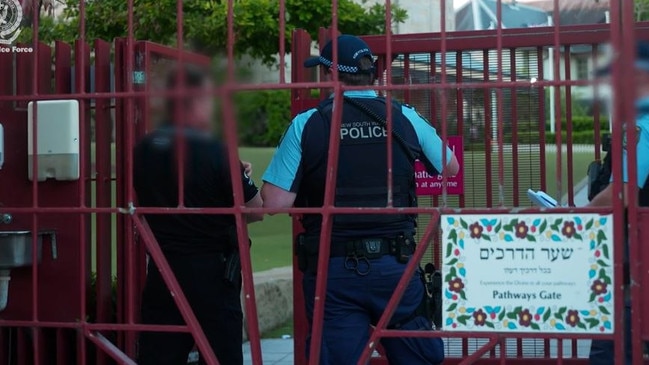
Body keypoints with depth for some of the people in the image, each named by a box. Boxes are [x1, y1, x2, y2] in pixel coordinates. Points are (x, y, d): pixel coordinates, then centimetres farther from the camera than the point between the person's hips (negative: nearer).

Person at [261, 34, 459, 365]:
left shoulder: (307, 124, -6)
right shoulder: (405, 119, 1)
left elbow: (275, 202, -10)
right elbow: (451, 168, 17)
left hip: (333, 270, -1)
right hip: (395, 264, 2)